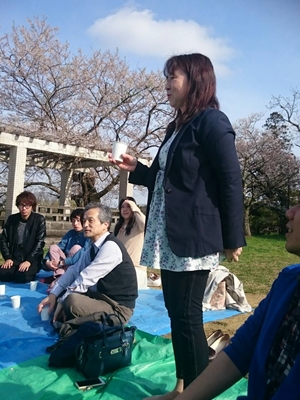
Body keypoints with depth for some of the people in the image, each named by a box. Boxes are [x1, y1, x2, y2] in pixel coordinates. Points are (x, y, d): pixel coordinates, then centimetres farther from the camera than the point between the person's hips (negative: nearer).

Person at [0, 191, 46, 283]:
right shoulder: (11, 219, 6)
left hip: (33, 259, -3)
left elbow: (40, 242, -11)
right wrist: (7, 258, -8)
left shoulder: (39, 219, -6)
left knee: (21, 276, -31)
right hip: (14, 259, 3)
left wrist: (29, 260, -20)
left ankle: (30, 273, 2)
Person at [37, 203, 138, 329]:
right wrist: (53, 294, -5)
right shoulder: (94, 247, 7)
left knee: (72, 301, -30)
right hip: (102, 297, 9)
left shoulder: (111, 247, -22)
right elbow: (74, 271, 7)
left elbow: (85, 279, -22)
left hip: (118, 308, -9)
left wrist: (62, 301, -13)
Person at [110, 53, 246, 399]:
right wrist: (135, 169, 11)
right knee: (175, 314, 14)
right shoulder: (177, 126, 19)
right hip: (168, 236, 9)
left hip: (193, 237, -9)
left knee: (188, 316, -1)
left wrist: (233, 238, -14)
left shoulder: (212, 121, -9)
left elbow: (231, 182, -13)